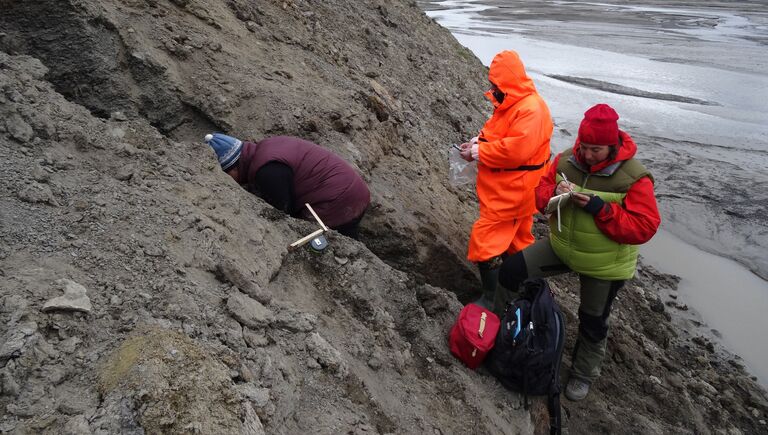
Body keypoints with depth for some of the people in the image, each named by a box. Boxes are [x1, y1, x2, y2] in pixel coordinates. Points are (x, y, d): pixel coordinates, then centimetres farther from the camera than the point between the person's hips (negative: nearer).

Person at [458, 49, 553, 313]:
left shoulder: (531, 109, -23)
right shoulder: (511, 104, 9)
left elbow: (517, 150, -31)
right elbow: (496, 133, 19)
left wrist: (479, 152, -21)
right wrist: (478, 141, -2)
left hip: (512, 191, -10)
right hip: (504, 189, 10)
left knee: (484, 241, -8)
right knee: (516, 240, 22)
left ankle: (490, 300, 4)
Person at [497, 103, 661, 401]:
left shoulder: (634, 177, -23)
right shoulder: (566, 160, -10)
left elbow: (644, 227, -25)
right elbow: (541, 192, 1)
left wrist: (600, 208, -34)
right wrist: (554, 194, -23)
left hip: (604, 264, -4)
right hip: (560, 245, 4)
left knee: (593, 323, 13)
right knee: (509, 273, -6)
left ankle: (583, 374, 40)